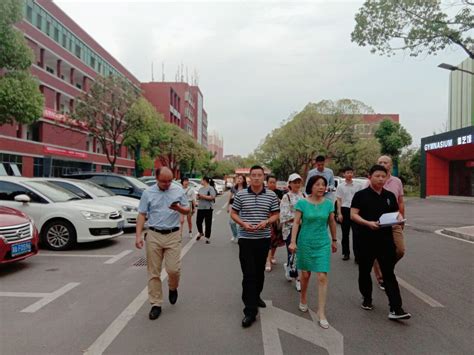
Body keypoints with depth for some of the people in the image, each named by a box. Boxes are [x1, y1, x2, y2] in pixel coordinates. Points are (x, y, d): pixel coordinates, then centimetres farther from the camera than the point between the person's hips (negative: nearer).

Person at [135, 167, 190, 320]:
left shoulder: (179, 191, 3)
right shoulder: (148, 193, 1)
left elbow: (187, 210, 9)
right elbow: (142, 215, 2)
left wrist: (179, 208, -15)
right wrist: (138, 235, -7)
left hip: (173, 235, 0)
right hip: (153, 235, 1)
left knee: (173, 269, -5)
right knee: (153, 272, 5)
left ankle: (173, 289, 28)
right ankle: (156, 304, 17)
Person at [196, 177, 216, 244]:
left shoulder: (210, 188, -7)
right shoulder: (201, 189, 16)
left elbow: (212, 197, -19)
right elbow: (198, 197, 22)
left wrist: (203, 196, -18)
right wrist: (198, 197, -2)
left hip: (208, 208, -7)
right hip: (200, 208, 7)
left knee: (208, 223, 0)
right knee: (198, 222, 8)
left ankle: (208, 238, 10)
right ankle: (200, 233, 35)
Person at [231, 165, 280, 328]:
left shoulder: (271, 195, 0)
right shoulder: (240, 195, -3)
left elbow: (276, 214, 7)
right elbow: (233, 213, 4)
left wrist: (267, 222, -14)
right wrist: (243, 223, -14)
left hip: (264, 239, 2)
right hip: (246, 239, -2)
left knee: (259, 271, 17)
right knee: (248, 274, -4)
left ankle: (256, 296, 41)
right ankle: (250, 310, 1)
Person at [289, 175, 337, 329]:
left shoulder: (328, 203, -1)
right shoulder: (302, 203, -8)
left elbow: (332, 222, 10)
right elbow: (296, 223, -8)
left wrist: (334, 240, 18)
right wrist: (293, 242, -15)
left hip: (323, 243, 1)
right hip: (305, 242, -1)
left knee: (322, 277, -5)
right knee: (305, 274, 13)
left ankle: (321, 313, 4)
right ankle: (303, 299, 41)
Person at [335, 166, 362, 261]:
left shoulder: (358, 186, 5)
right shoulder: (340, 186, 3)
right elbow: (339, 200, 3)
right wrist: (339, 213, -4)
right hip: (345, 210, 0)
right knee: (345, 233, 9)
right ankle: (346, 253, 19)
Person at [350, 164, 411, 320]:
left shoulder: (390, 196, 9)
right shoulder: (361, 195, -3)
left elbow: (396, 213, 15)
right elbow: (353, 215, -8)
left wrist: (399, 218, -8)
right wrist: (368, 223, -23)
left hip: (386, 239, 2)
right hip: (365, 240, -2)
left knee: (389, 273, -1)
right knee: (364, 271, 12)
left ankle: (396, 309, 0)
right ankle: (367, 299, 33)